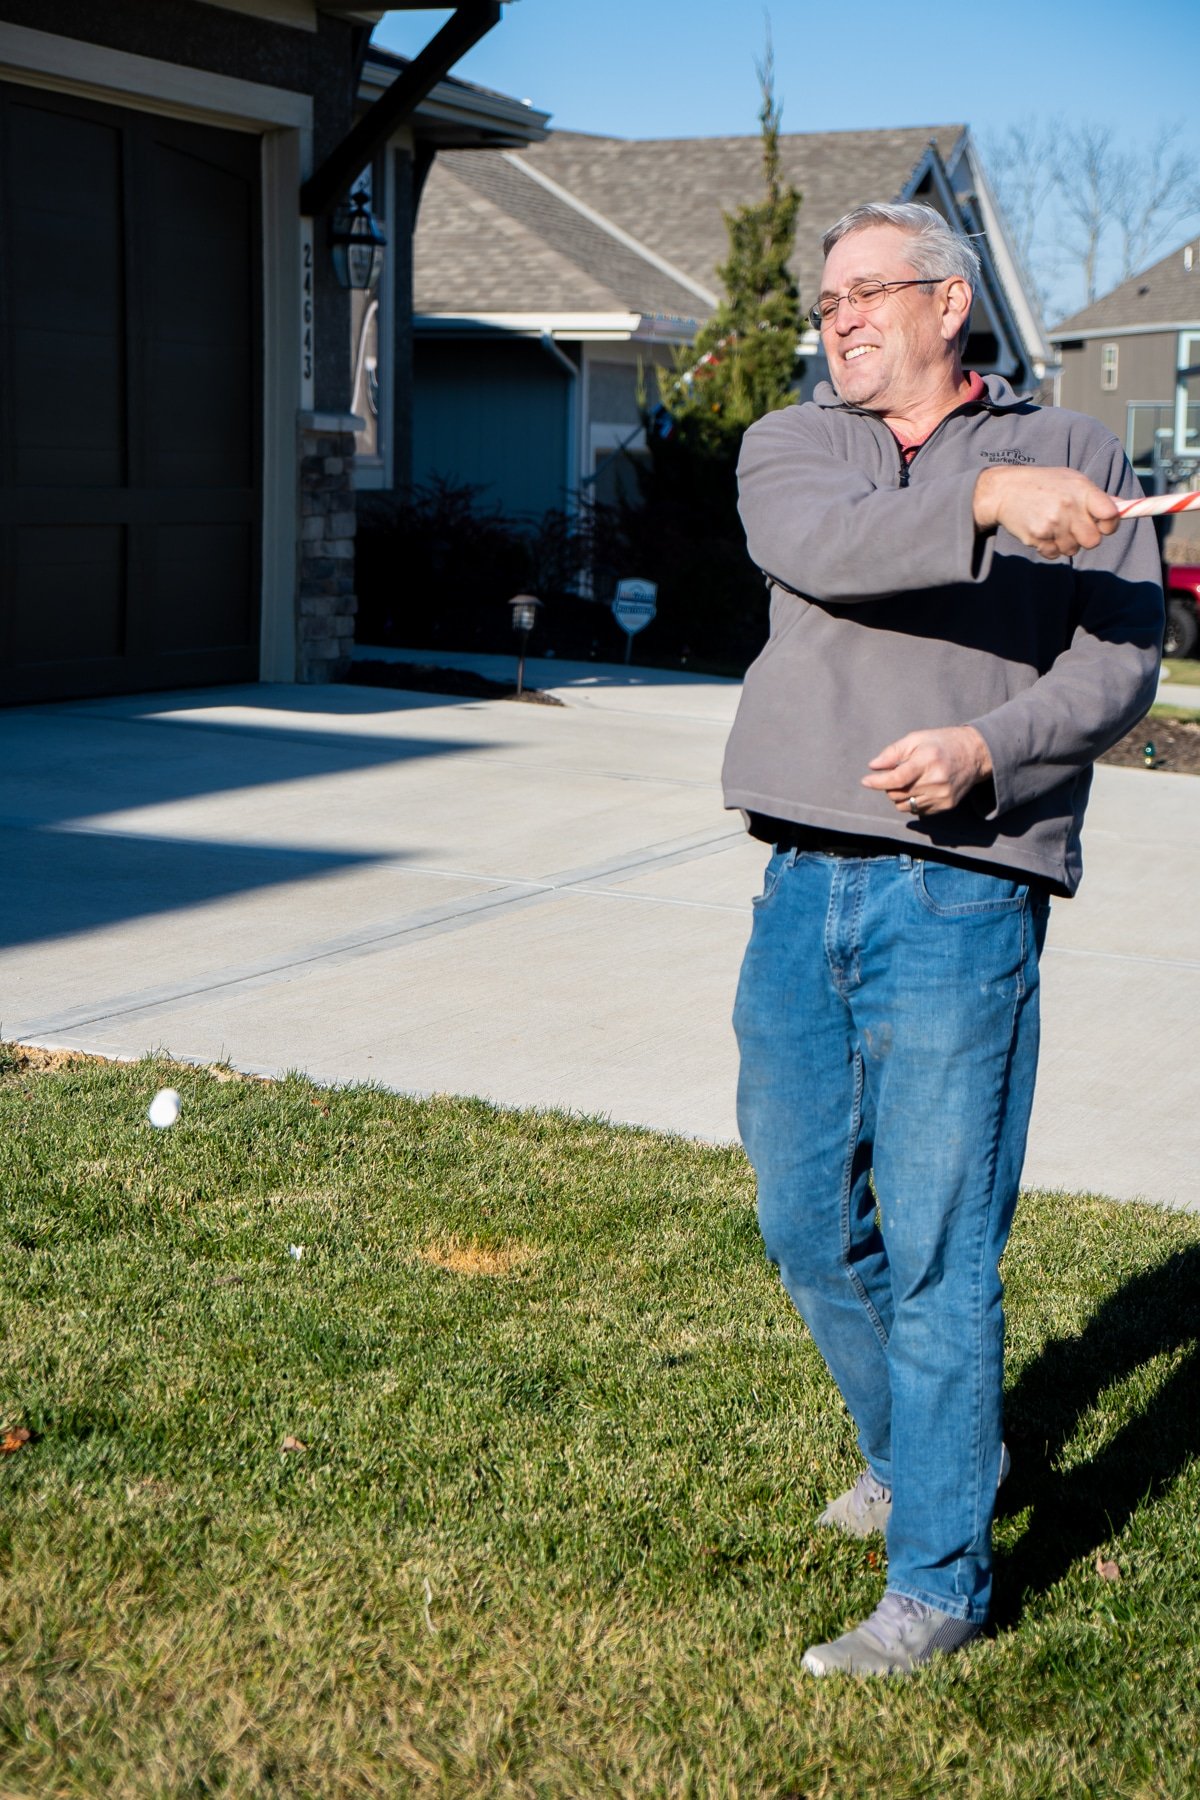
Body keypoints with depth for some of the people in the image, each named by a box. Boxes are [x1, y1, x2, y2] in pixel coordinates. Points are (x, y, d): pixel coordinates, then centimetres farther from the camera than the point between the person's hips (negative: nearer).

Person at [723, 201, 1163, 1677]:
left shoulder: (1074, 453, 9)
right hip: (803, 887, 4)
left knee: (936, 1248, -4)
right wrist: (983, 504, -26)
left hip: (963, 898, -4)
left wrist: (985, 748, -18)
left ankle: (937, 1578, 8)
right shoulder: (789, 446, 13)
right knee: (807, 1224, 13)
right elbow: (819, 548, -11)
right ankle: (915, 1449, 38)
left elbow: (1122, 662, -1)